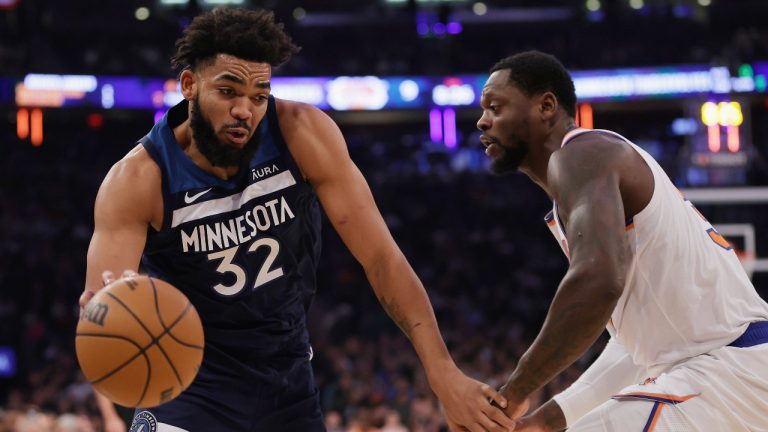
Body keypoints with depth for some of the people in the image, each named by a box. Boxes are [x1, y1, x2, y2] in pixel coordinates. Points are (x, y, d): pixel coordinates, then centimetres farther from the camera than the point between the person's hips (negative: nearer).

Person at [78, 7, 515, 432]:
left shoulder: (302, 133, -17)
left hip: (288, 378, 3)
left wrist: (445, 375, -22)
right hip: (191, 381, -3)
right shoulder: (138, 180, -21)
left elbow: (380, 255, -15)